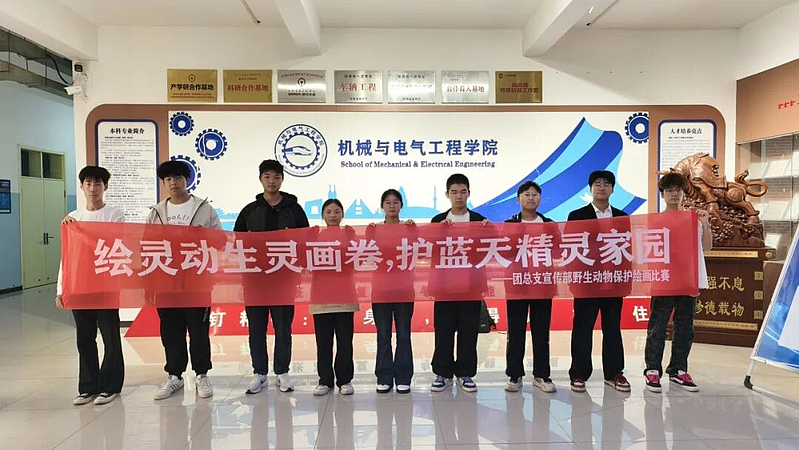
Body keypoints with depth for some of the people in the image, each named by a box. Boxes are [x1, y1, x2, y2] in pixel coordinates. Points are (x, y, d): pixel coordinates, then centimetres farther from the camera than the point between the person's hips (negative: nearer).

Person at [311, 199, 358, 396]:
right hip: (321, 294, 1)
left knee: (344, 341, 4)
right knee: (323, 341, 6)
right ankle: (325, 380, 17)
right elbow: (308, 261, 4)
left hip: (344, 293, -1)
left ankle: (344, 380, 14)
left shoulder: (348, 232, 8)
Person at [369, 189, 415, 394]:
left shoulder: (408, 227, 5)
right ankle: (384, 378, 16)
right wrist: (369, 233, -15)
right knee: (383, 336, 7)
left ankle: (403, 378, 15)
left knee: (403, 335, 5)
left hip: (404, 289, 0)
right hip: (381, 289, 0)